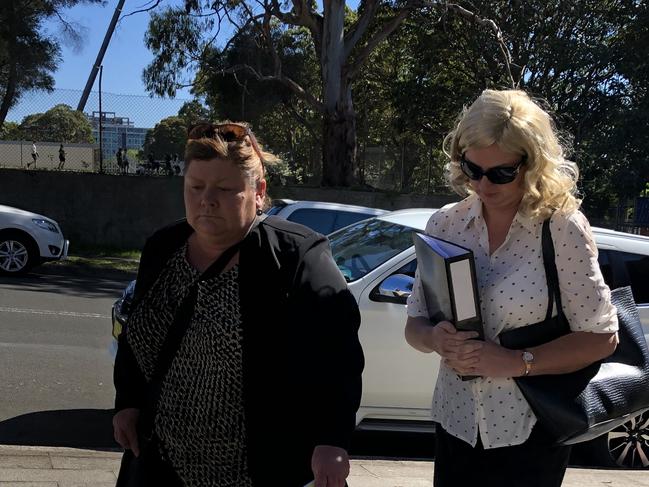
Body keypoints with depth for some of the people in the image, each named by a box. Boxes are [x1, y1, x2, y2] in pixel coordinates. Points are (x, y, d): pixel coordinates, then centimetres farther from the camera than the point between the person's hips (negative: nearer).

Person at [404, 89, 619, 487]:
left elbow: (601, 337, -11)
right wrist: (436, 339, -17)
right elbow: (415, 324, 4)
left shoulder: (563, 228, -12)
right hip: (456, 424, 4)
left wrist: (517, 362, -21)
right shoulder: (445, 224, -1)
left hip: (530, 432, -3)